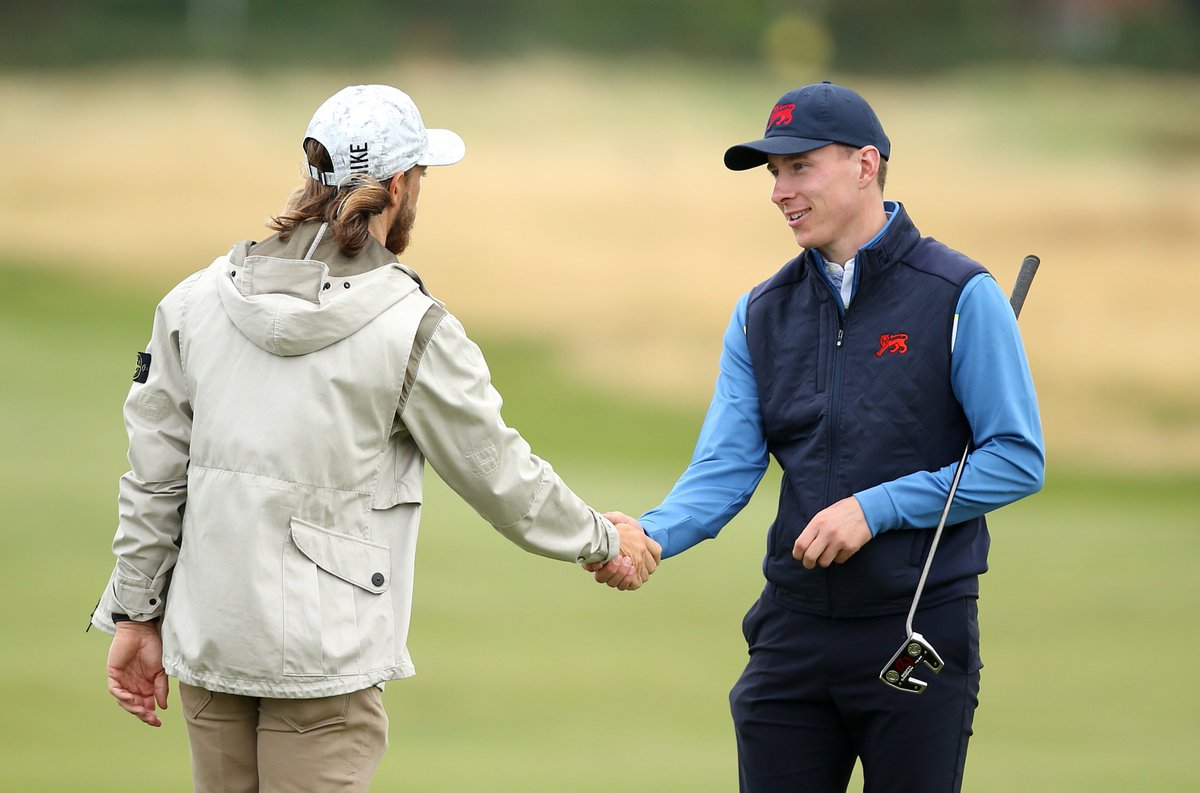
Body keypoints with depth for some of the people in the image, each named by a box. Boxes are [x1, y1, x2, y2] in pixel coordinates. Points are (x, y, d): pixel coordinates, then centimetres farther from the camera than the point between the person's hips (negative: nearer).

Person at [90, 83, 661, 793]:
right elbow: (500, 475, -1)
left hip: (206, 642, 5)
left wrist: (136, 614, 14)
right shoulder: (413, 330, -11)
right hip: (325, 650, -5)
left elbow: (154, 474, 6)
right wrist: (604, 543, 15)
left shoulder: (200, 299, 3)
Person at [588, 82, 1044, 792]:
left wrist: (875, 508, -16)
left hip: (920, 631, -4)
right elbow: (725, 468, 2)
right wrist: (651, 535, -19)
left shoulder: (962, 298, -5)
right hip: (793, 628, 4)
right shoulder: (762, 314, 10)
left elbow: (1018, 460, -9)